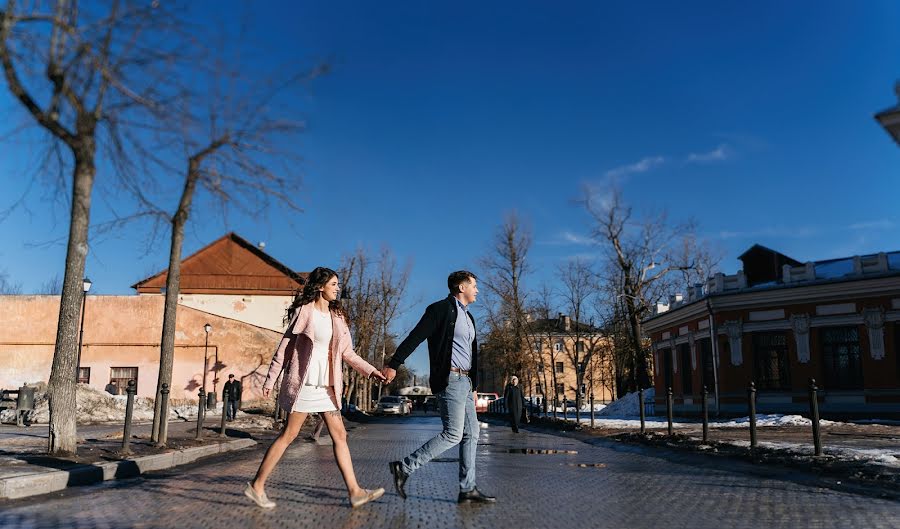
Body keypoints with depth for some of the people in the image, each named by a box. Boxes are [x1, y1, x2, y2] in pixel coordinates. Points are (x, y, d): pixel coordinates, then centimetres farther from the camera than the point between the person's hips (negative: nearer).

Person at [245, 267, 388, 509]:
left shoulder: (337, 317, 12)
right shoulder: (304, 311, -6)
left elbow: (348, 353, 13)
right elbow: (285, 346, -4)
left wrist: (371, 370, 3)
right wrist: (270, 380, -4)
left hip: (327, 386, 7)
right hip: (305, 382, -6)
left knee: (340, 435, 3)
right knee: (288, 434, -1)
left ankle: (354, 491, 6)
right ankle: (257, 485, 11)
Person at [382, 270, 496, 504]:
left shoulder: (467, 317, 20)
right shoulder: (442, 309, -7)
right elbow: (415, 337, -14)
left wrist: (473, 385, 21)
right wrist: (394, 364, -20)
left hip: (465, 381, 9)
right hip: (450, 379, -9)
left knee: (471, 434, 7)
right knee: (453, 434, -12)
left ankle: (467, 489, 11)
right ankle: (404, 467, -4)